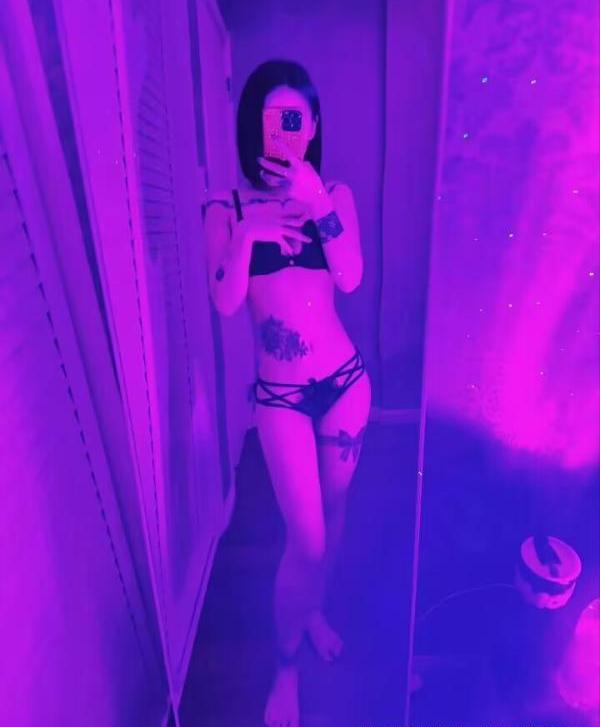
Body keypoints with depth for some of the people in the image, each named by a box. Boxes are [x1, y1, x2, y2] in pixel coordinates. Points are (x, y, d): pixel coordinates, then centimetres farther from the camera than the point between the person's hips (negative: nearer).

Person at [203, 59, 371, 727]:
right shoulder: (228, 208, -1)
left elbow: (350, 279, -12)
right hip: (280, 395, -2)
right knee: (306, 538, 0)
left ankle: (314, 609, 49)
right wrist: (247, 232, -22)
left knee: (332, 510, 19)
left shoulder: (334, 194, 3)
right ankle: (286, 666, 30)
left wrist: (317, 201, -18)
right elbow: (225, 303, -12)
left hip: (346, 380, 3)